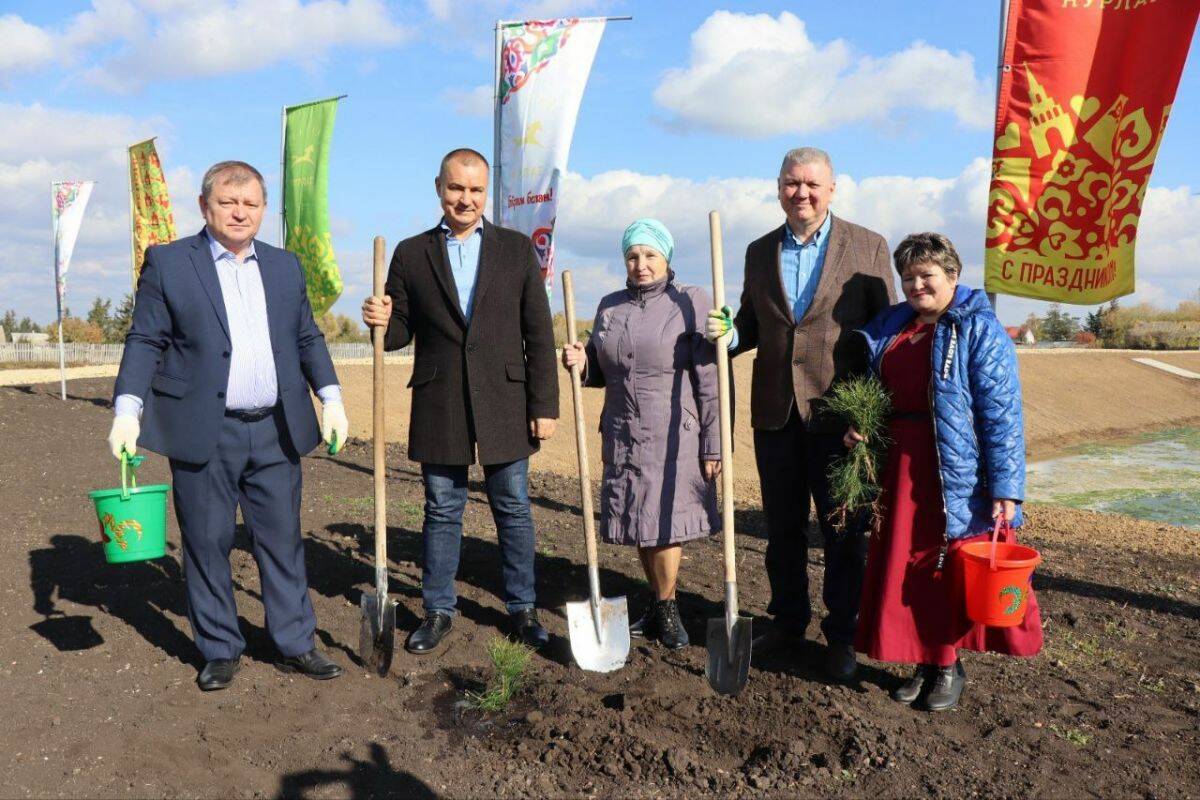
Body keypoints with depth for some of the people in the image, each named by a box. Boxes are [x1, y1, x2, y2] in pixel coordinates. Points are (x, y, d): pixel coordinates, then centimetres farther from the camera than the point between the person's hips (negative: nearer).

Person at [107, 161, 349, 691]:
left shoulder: (285, 266, 12)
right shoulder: (168, 263, 1)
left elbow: (307, 338, 16)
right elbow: (145, 342, -2)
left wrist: (331, 398, 7)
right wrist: (127, 409, -13)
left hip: (275, 431, 3)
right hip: (203, 435, -3)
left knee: (283, 542, 8)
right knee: (207, 545, 6)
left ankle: (295, 643, 20)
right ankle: (220, 651, 21)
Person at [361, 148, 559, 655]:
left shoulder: (517, 249, 4)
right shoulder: (411, 254, 6)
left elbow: (539, 334, 2)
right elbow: (401, 333, 9)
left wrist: (545, 406, -3)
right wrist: (381, 321, -15)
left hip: (504, 405, 0)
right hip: (439, 409, 1)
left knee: (514, 510, 9)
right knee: (442, 512, 10)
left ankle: (521, 609, 24)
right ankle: (438, 610, 25)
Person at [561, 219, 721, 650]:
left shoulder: (691, 302, -6)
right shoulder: (609, 307, 9)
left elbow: (710, 381, -8)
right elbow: (601, 373, 18)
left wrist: (714, 444, -11)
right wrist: (581, 361, -5)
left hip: (675, 437, -5)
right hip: (623, 435, 5)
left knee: (665, 522, -1)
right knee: (639, 522, 11)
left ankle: (665, 608, 20)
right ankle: (659, 605, 29)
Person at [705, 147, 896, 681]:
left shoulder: (867, 248, -1)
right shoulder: (759, 252, 10)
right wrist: (728, 332, -8)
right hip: (775, 412, 4)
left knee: (843, 531, 7)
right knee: (782, 527, 15)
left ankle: (842, 634, 22)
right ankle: (787, 621, 32)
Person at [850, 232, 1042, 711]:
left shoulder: (980, 331, -8)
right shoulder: (889, 329, 11)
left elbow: (1002, 414, -12)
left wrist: (1005, 489, -17)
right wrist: (857, 427, 2)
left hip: (957, 474, -6)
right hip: (899, 469, 6)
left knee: (952, 568, 6)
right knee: (906, 567, 11)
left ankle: (949, 666, 23)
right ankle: (925, 662, 26)